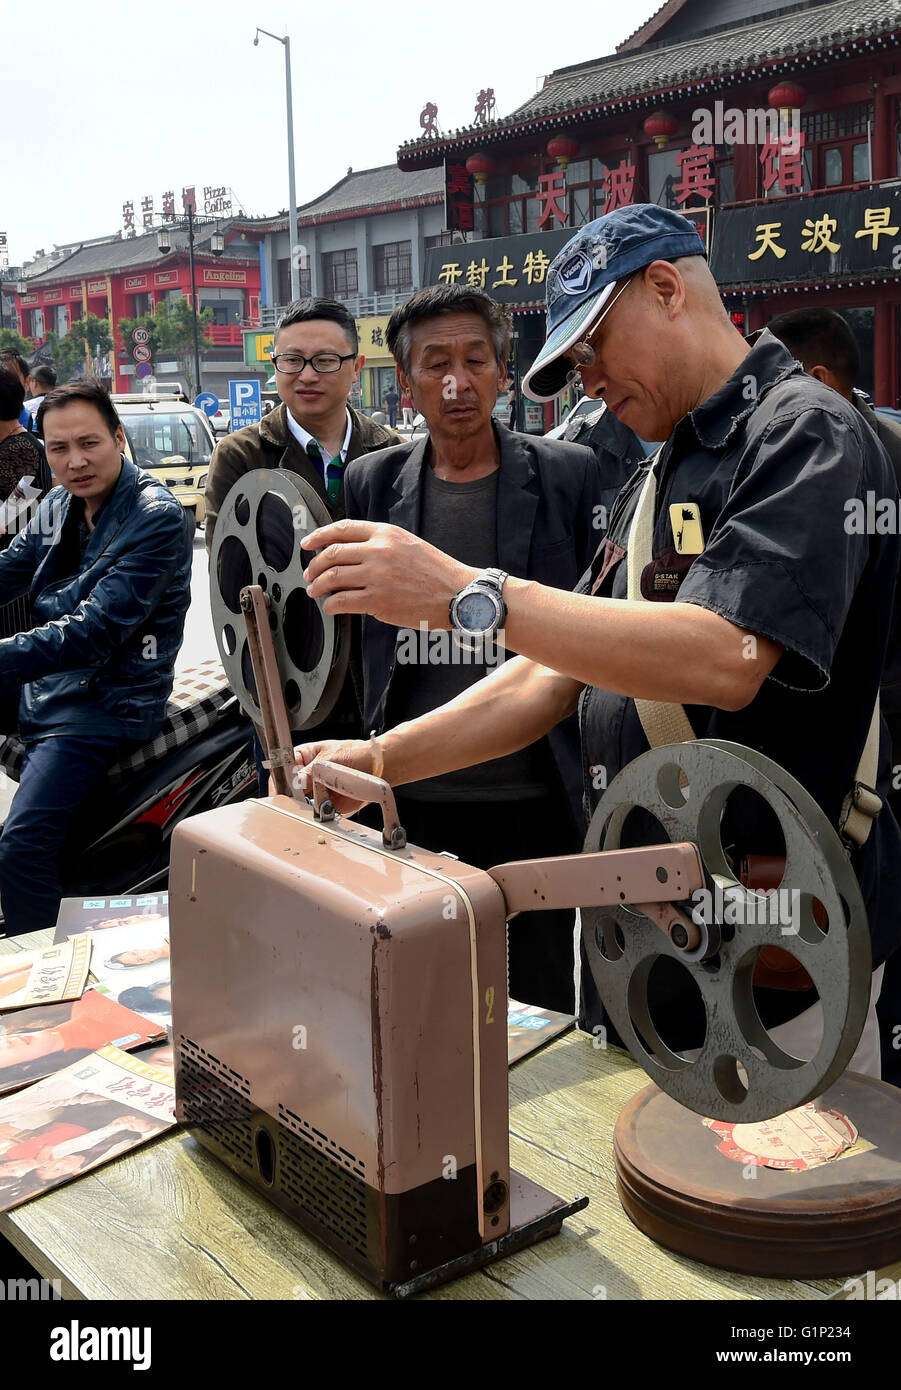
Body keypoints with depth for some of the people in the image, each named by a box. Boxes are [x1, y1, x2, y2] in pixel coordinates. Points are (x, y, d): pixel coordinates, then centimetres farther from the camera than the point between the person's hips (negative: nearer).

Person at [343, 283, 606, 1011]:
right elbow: (353, 618, 13)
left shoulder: (570, 474, -1)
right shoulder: (373, 481, 6)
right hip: (420, 796, 2)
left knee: (545, 997, 11)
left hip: (537, 794, -2)